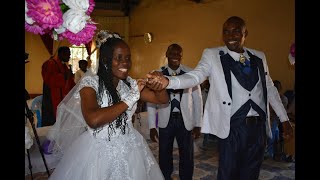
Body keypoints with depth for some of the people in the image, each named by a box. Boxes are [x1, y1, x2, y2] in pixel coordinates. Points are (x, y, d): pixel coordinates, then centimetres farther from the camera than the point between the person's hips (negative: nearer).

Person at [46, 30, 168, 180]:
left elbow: (163, 99, 3)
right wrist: (131, 98, -24)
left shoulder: (130, 83, 1)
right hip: (99, 153, -5)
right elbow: (94, 120, -31)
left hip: (129, 149, 5)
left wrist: (157, 86, -19)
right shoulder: (90, 82, -14)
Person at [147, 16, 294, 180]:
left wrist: (284, 119, 17)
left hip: (259, 126, 4)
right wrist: (167, 81, -36)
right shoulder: (212, 55, -3)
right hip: (233, 127, -4)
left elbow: (270, 89, 16)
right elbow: (195, 76, -18)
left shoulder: (259, 57, 8)